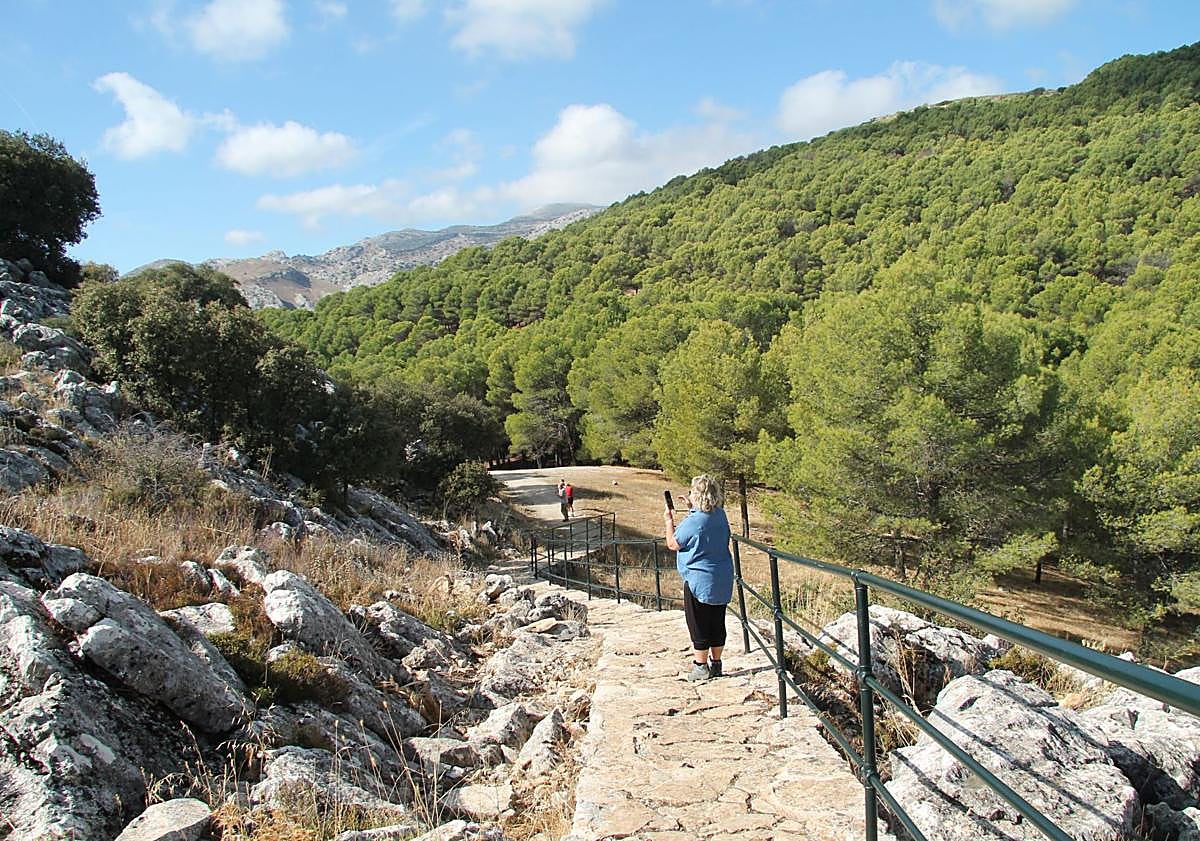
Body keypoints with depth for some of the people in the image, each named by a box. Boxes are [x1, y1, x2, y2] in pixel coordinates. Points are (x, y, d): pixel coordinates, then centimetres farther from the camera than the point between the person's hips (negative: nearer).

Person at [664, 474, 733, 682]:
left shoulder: (693, 522, -21)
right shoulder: (721, 515, 2)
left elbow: (672, 544, -7)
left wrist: (668, 520, 5)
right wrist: (692, 509, 18)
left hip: (699, 580, -7)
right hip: (722, 580, 7)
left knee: (699, 625, 4)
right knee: (717, 623, 14)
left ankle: (701, 666, 9)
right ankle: (716, 663, 22)